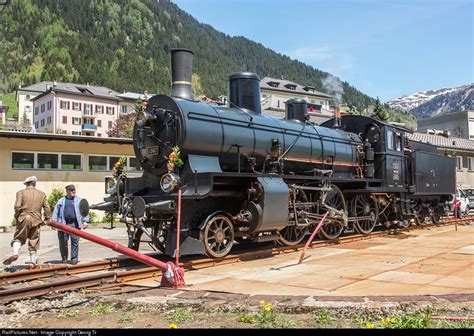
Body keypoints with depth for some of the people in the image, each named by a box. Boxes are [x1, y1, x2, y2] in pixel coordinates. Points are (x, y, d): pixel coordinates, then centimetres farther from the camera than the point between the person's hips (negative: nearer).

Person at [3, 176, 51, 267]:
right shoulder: (42, 194, 7)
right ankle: (33, 261, 10)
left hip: (23, 219, -2)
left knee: (18, 238, 9)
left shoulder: (21, 193, 0)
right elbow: (47, 208, 3)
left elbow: (17, 206, -11)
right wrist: (47, 218, 16)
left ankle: (15, 253, -16)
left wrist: (17, 216, 5)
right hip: (36, 220, 2)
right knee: (34, 241, 9)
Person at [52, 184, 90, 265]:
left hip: (75, 224, -1)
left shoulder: (79, 200, 13)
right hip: (63, 224, 1)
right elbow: (56, 212, 12)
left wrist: (85, 221, -1)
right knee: (63, 242, 2)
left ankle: (74, 258, 2)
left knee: (75, 242, -4)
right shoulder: (61, 201, 16)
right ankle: (64, 258, 18)